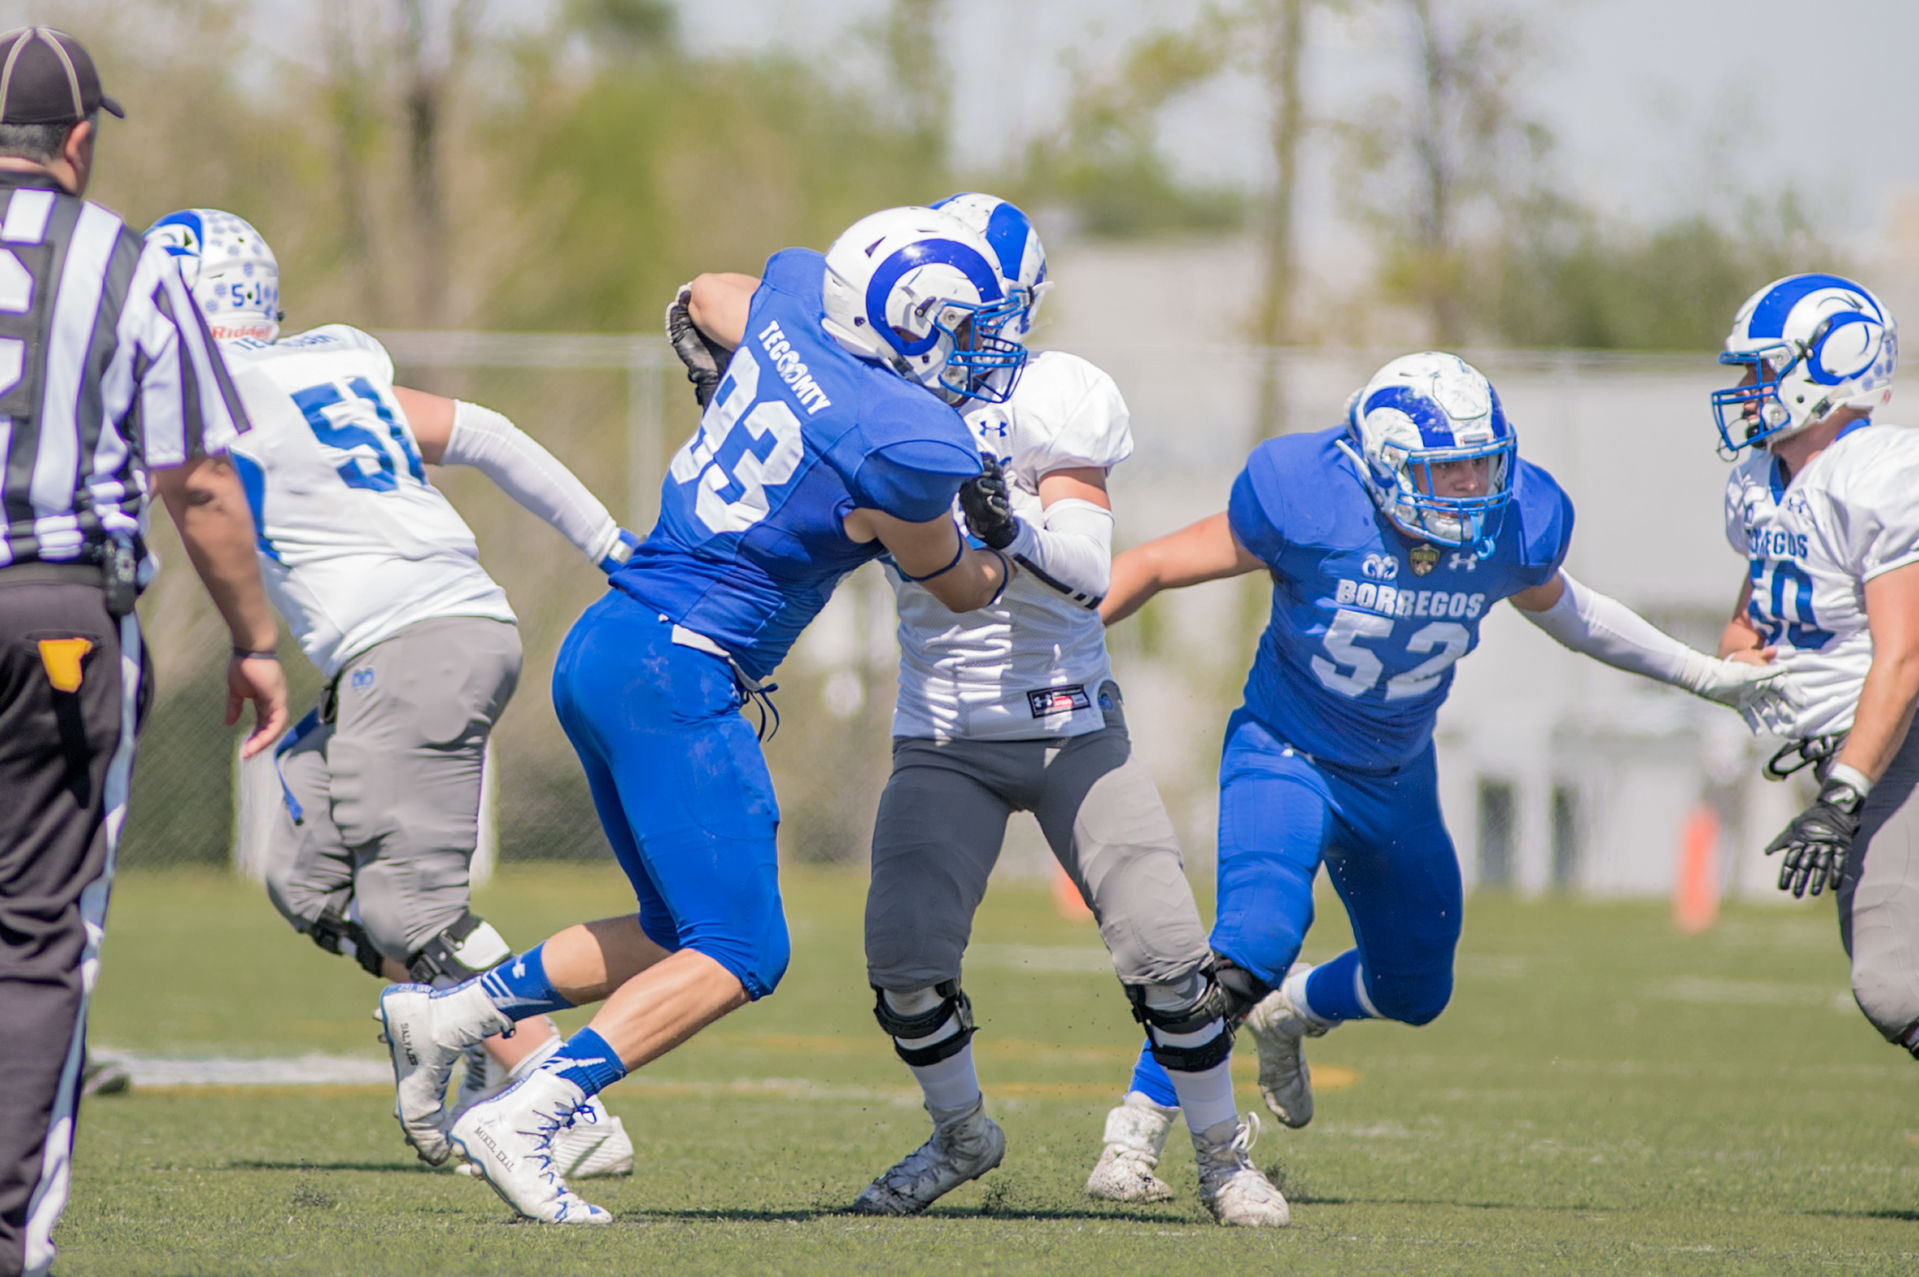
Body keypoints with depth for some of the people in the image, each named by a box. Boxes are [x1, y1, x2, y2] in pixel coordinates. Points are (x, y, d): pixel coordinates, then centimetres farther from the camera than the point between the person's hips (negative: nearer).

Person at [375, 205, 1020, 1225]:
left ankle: (444, 1015, 18)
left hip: (601, 649, 9)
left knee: (684, 936, 18)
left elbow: (702, 302, 29)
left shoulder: (792, 296, 4)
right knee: (738, 956, -8)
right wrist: (1015, 549, 25)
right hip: (674, 677, -9)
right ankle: (520, 1121, -15)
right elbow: (958, 588, 5)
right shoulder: (911, 450, -15)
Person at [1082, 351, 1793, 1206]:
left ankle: (1288, 1012, 50)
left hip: (1397, 778, 5)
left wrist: (1707, 676, 14)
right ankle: (1130, 1148, -21)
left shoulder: (1513, 525, -16)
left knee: (1415, 989, 16)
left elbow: (1559, 608, 8)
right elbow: (1157, 566, -17)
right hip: (1286, 754, -5)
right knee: (1257, 936, -30)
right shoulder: (1308, 506, -29)